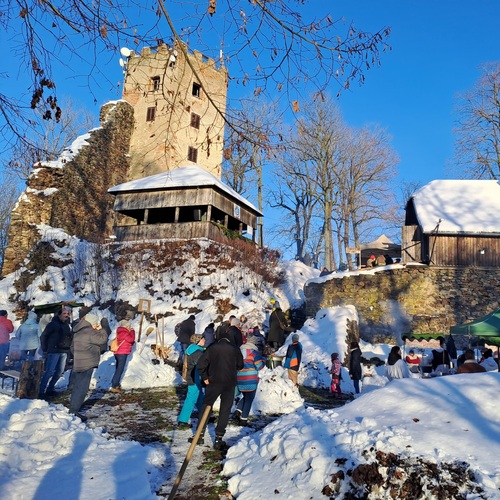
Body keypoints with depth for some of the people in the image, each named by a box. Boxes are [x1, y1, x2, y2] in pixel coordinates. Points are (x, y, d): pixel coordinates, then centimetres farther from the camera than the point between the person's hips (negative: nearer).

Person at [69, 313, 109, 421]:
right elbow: (103, 339, -16)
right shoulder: (89, 332, -16)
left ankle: (73, 410, 24)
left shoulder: (77, 332, 14)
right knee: (82, 389, -5)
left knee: (77, 387, 17)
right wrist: (101, 330, -2)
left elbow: (72, 347, 22)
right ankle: (74, 412, -3)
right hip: (87, 365, -10)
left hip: (77, 364, 10)